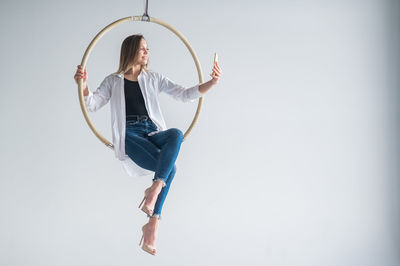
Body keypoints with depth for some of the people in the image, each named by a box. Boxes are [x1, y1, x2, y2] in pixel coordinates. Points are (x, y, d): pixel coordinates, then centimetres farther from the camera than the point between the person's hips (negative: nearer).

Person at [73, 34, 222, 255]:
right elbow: (92, 105, 5)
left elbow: (185, 94, 13)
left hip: (153, 132, 3)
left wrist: (212, 82, -2)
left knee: (176, 134, -36)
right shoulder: (113, 81, 14)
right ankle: (153, 223, -20)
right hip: (129, 136, -3)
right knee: (169, 167, -30)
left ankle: (153, 190, -40)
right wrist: (83, 86, -16)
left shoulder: (154, 79, 20)